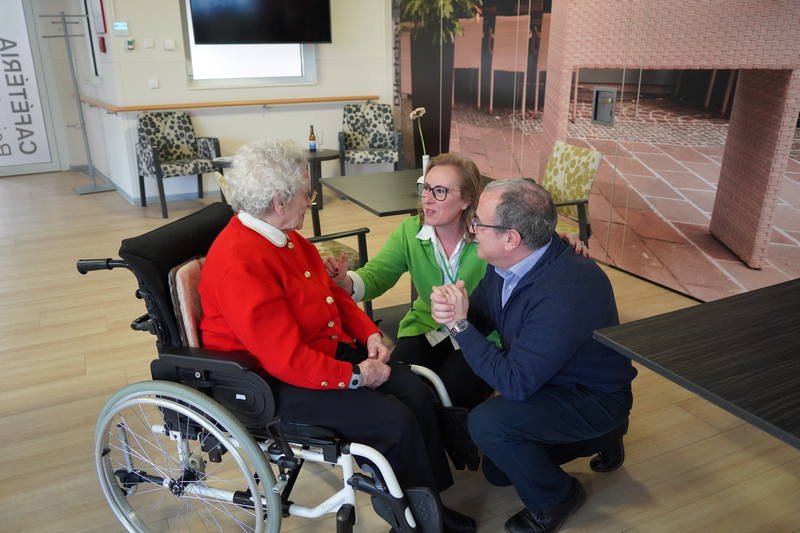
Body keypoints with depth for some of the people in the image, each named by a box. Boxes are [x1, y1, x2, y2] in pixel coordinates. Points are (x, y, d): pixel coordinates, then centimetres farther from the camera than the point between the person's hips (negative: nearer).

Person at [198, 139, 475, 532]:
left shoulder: (283, 235, 3)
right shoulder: (241, 264, -27)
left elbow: (330, 290, 14)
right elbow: (288, 360, -27)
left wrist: (369, 332, 1)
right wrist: (354, 376, -18)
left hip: (330, 349, 9)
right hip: (277, 383, -9)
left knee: (416, 393, -4)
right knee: (394, 420, -18)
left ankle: (433, 501, 13)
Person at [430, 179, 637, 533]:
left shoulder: (565, 292, -38)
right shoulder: (507, 262, -14)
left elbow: (515, 383, -34)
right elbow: (480, 315, -1)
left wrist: (460, 324, -29)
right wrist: (448, 309, -24)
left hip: (594, 397, -8)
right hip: (547, 380, 8)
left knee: (487, 422, -28)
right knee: (496, 472, 18)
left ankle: (555, 497, 0)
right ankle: (595, 436, 30)